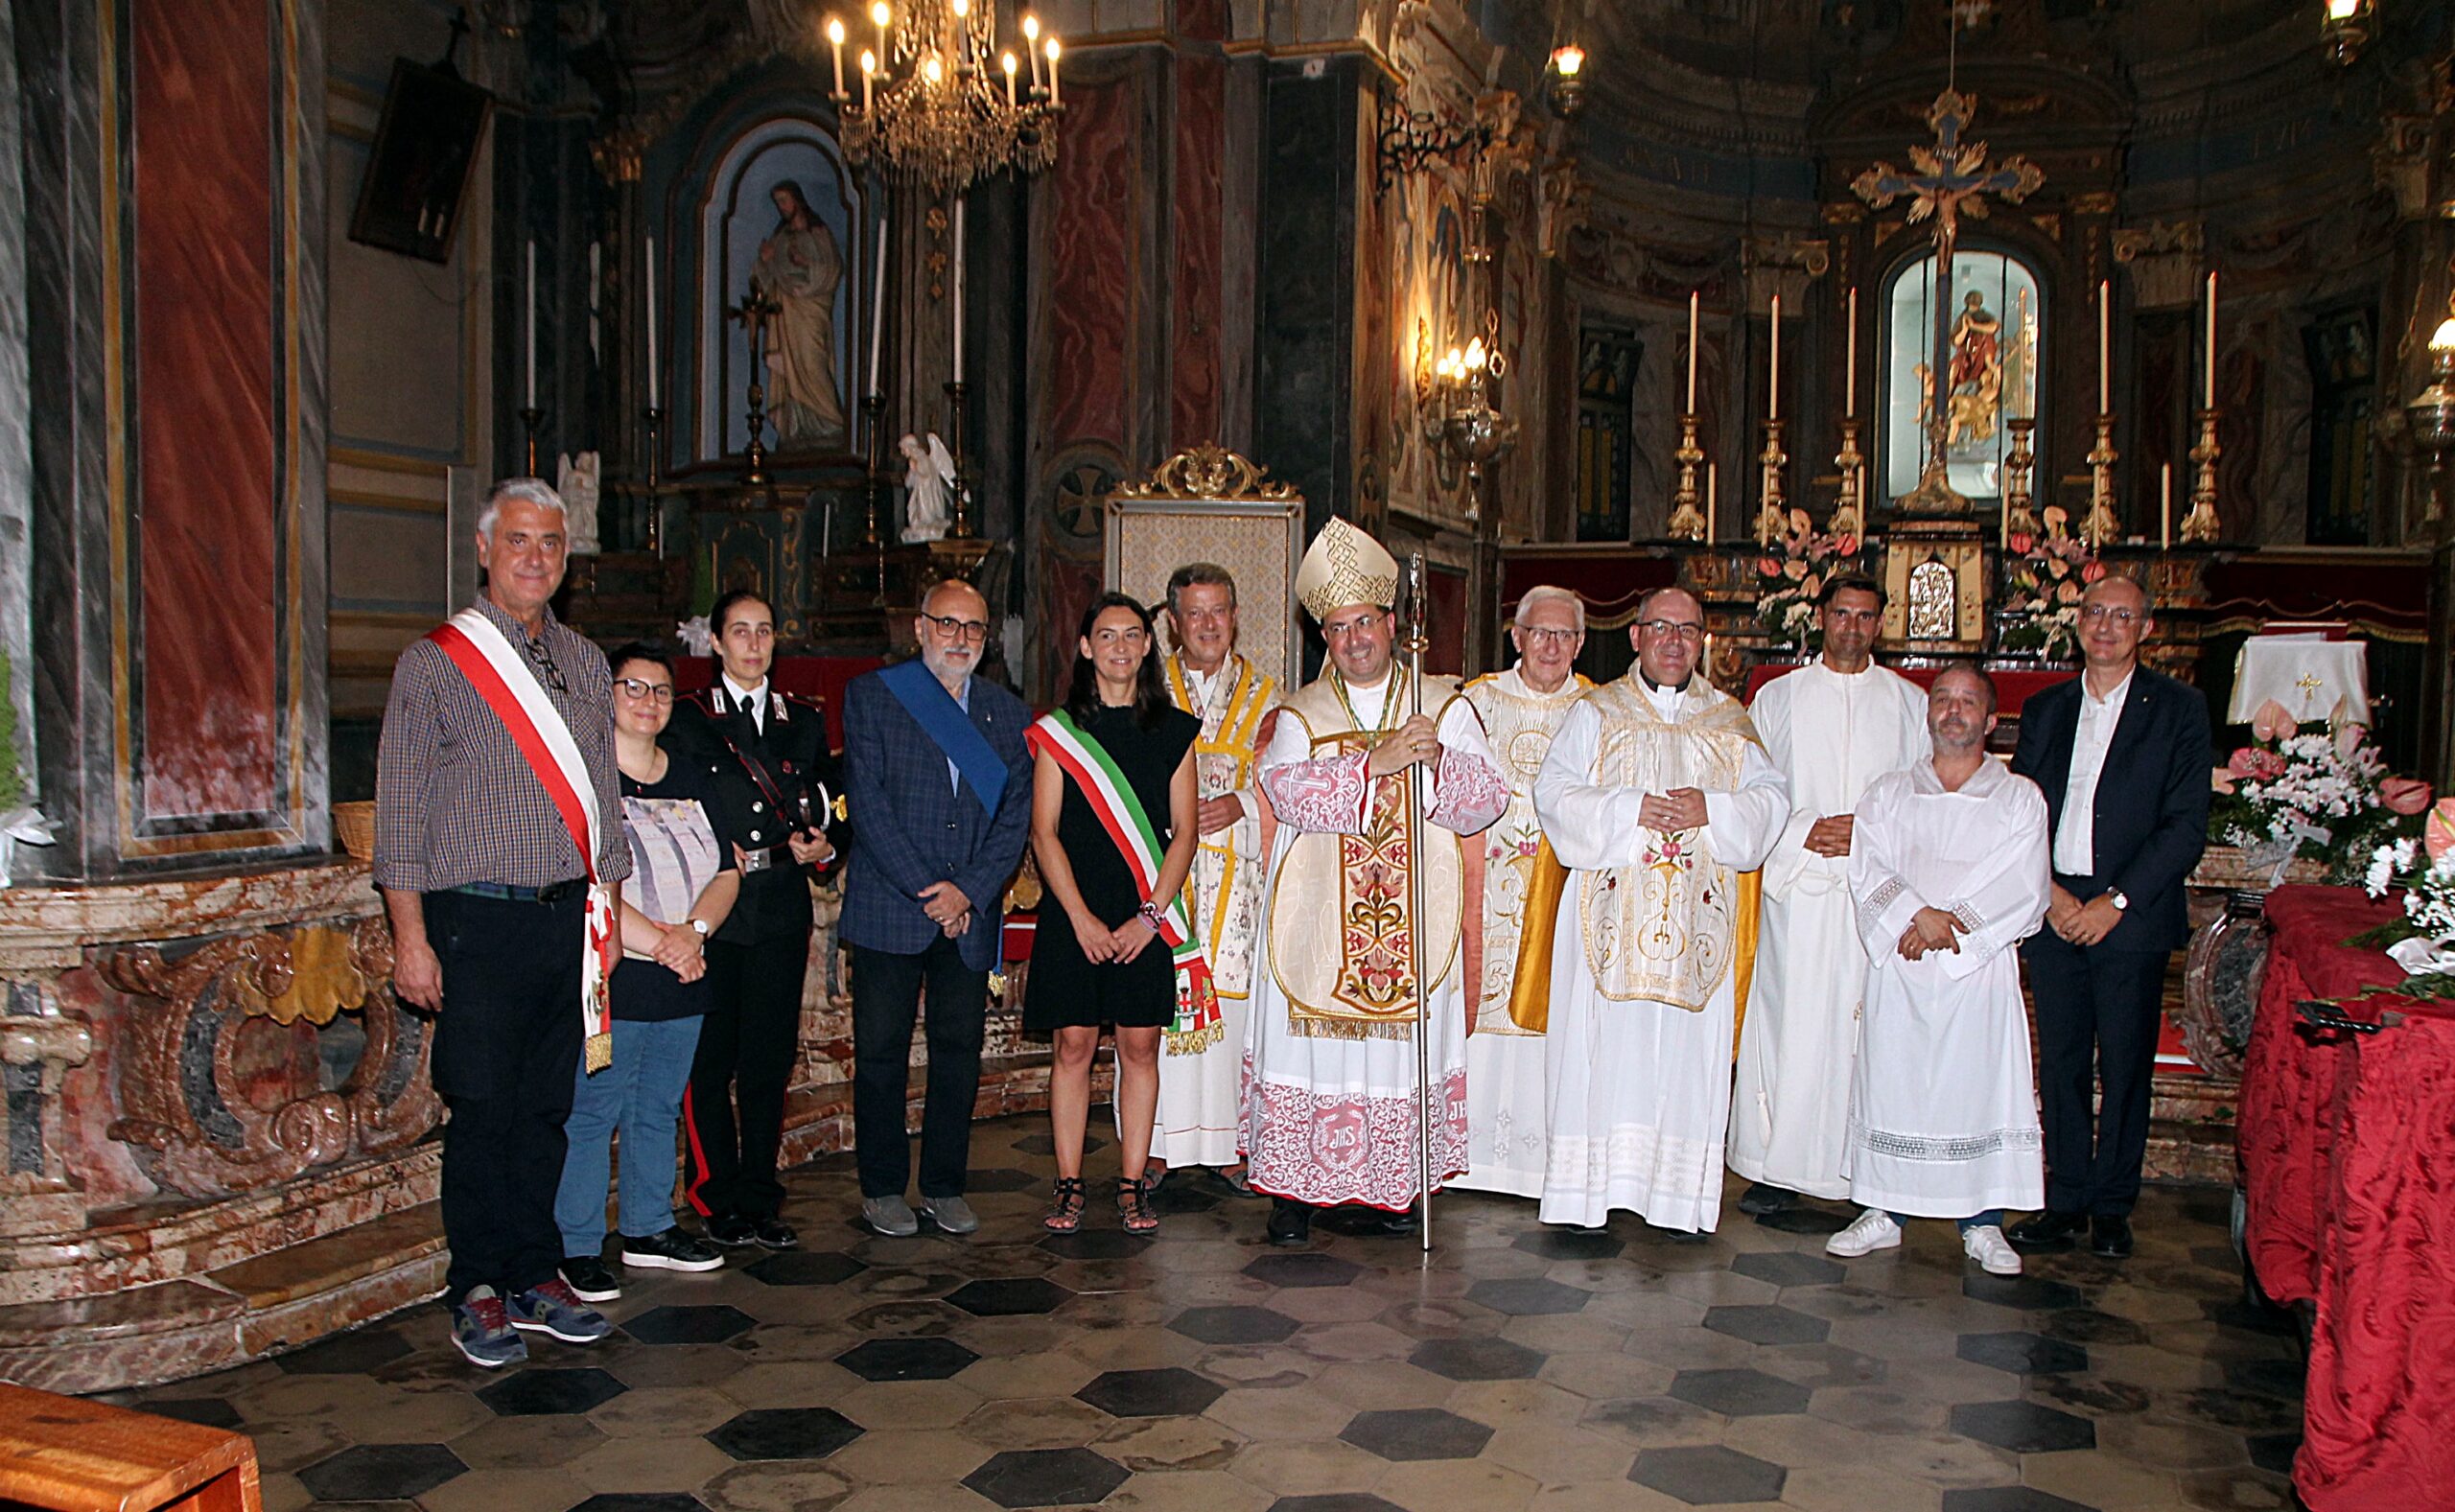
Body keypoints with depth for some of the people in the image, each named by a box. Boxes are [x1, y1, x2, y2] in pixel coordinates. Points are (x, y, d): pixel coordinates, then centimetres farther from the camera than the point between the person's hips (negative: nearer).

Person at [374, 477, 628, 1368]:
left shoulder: (586, 666, 13)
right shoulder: (436, 661, -2)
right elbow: (401, 810, -4)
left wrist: (610, 909, 13)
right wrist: (411, 937, -9)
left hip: (568, 917, 4)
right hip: (477, 920, -4)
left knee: (547, 1108, 10)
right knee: (483, 1111, 0)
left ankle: (535, 1276, 21)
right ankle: (479, 1293, 14)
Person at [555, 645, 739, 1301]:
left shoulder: (692, 780, 14)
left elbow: (727, 872, 10)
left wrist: (694, 930, -9)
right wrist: (660, 941, -16)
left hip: (681, 983, 6)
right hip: (608, 981, -6)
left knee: (660, 1111, 15)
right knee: (590, 1115, -2)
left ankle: (649, 1230, 27)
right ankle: (577, 1247, 9)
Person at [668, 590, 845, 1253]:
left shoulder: (804, 720, 15)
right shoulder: (686, 719, 5)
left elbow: (832, 805, 17)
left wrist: (824, 845, -3)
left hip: (782, 913, 3)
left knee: (771, 1060, 6)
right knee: (710, 1062, 1)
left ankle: (760, 1199, 17)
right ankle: (716, 1202, 13)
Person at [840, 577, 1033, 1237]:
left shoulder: (1007, 713, 11)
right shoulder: (871, 695, 1)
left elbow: (1015, 816, 5)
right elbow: (868, 803, -7)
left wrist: (968, 890, -9)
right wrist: (927, 891, -12)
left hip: (970, 913, 3)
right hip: (888, 908, -3)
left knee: (959, 1054, 7)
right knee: (881, 1053, 4)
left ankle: (945, 1187, 20)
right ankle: (882, 1188, 17)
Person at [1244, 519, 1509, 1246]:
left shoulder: (1445, 705, 8)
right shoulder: (1300, 715, 7)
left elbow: (1487, 797, -1)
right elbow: (1291, 790, -12)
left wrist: (1437, 760, -20)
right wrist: (1376, 762, -22)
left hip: (1413, 920, 1)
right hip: (1319, 920, 0)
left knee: (1404, 1041, 2)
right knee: (1311, 1042, -2)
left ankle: (1396, 1184, 16)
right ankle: (1295, 1187, 9)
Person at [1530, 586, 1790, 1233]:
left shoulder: (1730, 720, 14)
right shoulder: (1596, 712, 8)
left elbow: (1770, 797, 7)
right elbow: (1554, 792, -2)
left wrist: (1711, 811, -11)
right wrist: (1630, 810, -14)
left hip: (1698, 909, 2)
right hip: (1611, 907, -2)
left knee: (1688, 1041, 0)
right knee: (1605, 1040, -5)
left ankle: (1680, 1192, 7)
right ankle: (1590, 1186, 1)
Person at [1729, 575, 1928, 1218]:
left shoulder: (1910, 704, 12)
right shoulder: (1778, 698, 11)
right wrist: (1802, 833, -9)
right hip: (1796, 886, 0)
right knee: (1788, 1019, -3)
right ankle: (1779, 1169, 4)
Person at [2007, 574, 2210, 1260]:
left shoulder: (2179, 708, 1)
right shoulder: (2044, 709, 12)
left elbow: (2187, 825, -5)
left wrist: (2115, 901, -11)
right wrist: (2049, 893, -5)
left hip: (2131, 915, -3)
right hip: (2052, 912, 3)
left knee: (2125, 1068, 3)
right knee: (2060, 1064, 7)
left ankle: (2112, 1206, 16)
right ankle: (2066, 1203, 16)